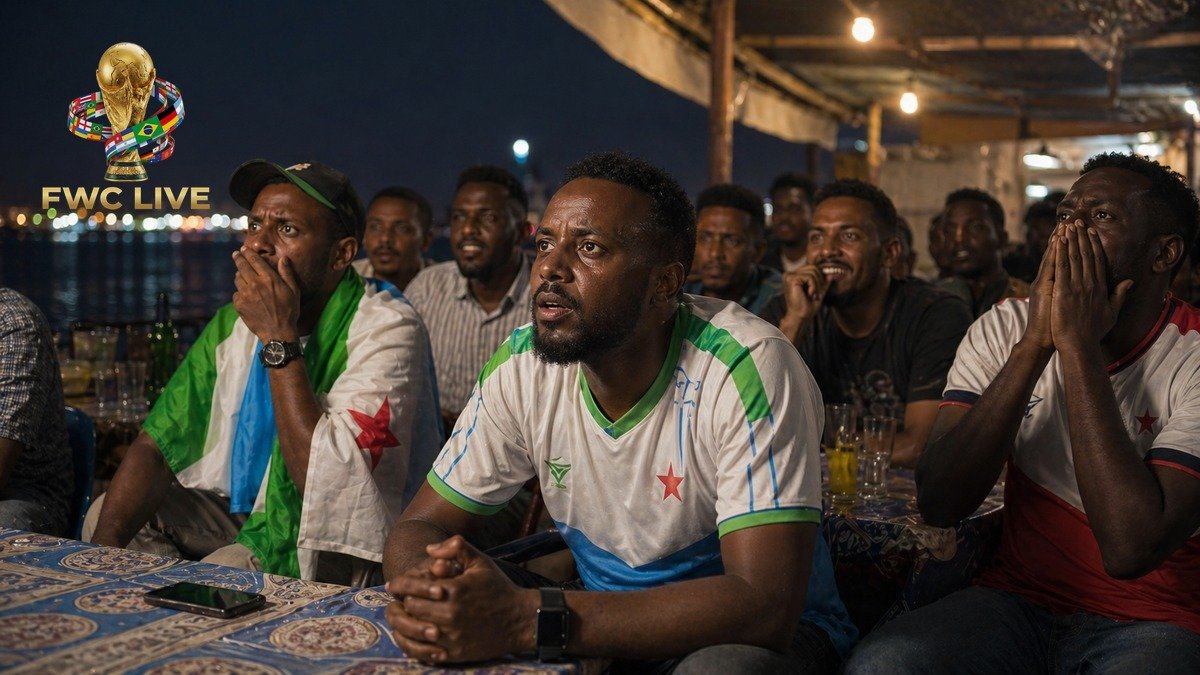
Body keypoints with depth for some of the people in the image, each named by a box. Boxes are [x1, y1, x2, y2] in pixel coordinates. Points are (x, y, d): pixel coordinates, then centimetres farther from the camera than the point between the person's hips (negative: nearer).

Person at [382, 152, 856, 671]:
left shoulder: (746, 370, -25)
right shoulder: (522, 366, -9)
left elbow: (766, 604, -31)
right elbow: (421, 525, -2)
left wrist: (529, 619, -39)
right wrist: (424, 590, -29)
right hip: (614, 622, 3)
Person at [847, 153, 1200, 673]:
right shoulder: (1004, 331, 1)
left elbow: (1130, 550, -25)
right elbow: (938, 504, -12)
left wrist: (1079, 345, -21)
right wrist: (1035, 343, -18)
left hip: (1150, 623, -1)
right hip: (1018, 599, 2)